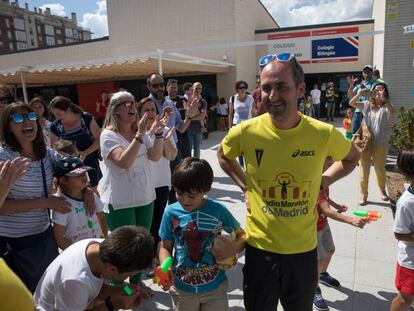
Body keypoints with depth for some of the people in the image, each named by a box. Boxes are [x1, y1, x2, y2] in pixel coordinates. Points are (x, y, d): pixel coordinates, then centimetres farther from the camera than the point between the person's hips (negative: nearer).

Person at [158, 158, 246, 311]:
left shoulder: (218, 210, -13)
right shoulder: (171, 212, -12)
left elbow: (241, 235, -1)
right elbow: (165, 247, 0)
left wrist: (233, 248, -22)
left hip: (215, 287, 0)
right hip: (182, 289, 1)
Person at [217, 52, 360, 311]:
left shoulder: (324, 134, -15)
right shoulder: (245, 132, -16)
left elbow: (352, 157, 9)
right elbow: (223, 155, 7)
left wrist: (323, 181, -3)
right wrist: (245, 185, -3)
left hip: (304, 248, 1)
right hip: (260, 247, 0)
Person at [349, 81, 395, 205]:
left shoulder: (387, 106, -4)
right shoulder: (367, 104, 3)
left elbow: (393, 111, -27)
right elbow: (351, 103, -8)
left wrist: (384, 99, -40)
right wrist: (359, 94, -25)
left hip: (381, 144, -1)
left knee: (380, 170, 16)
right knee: (364, 169, 7)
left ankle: (382, 190, 40)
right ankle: (363, 194, 21)